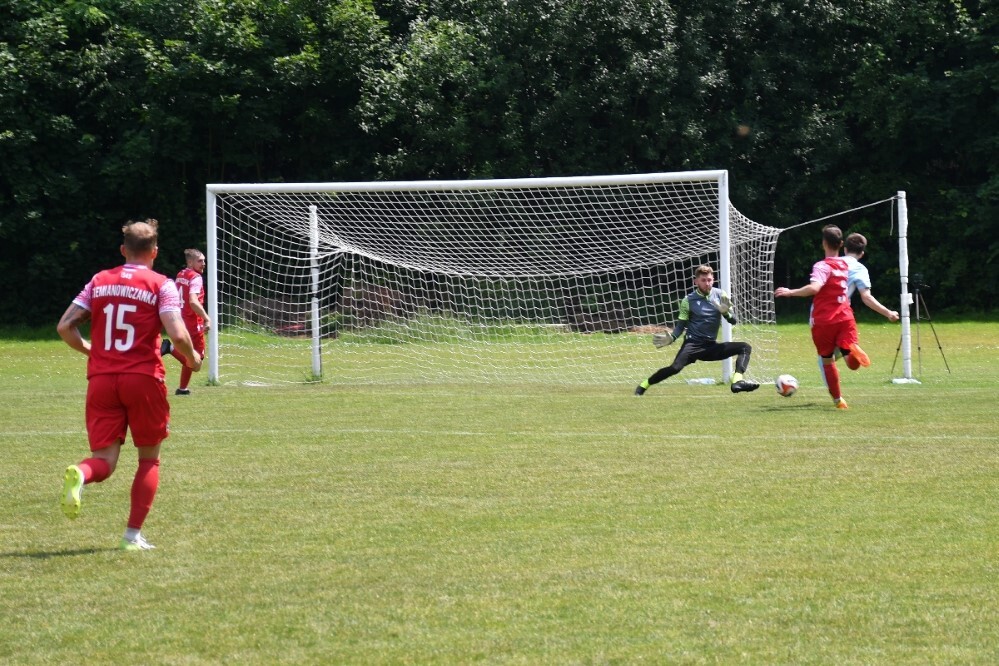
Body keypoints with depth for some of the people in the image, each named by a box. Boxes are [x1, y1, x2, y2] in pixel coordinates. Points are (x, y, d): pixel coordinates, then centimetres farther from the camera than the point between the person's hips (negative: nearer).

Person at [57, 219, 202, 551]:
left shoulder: (100, 281, 10)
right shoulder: (161, 285, -1)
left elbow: (65, 327, 6)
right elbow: (178, 335, -13)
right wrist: (192, 358, 7)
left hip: (101, 380, 3)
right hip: (143, 378, -3)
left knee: (104, 461, 3)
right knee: (149, 459, 14)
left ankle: (80, 475, -33)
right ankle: (133, 534, 7)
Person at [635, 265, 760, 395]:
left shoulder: (720, 295, 4)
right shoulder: (688, 300, -2)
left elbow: (733, 321, 5)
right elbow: (681, 326, 3)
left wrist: (725, 311, -17)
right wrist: (671, 337, -16)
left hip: (711, 346, 4)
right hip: (692, 345, -4)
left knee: (745, 347, -12)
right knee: (675, 367, -29)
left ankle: (737, 381, -30)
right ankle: (643, 386, -12)